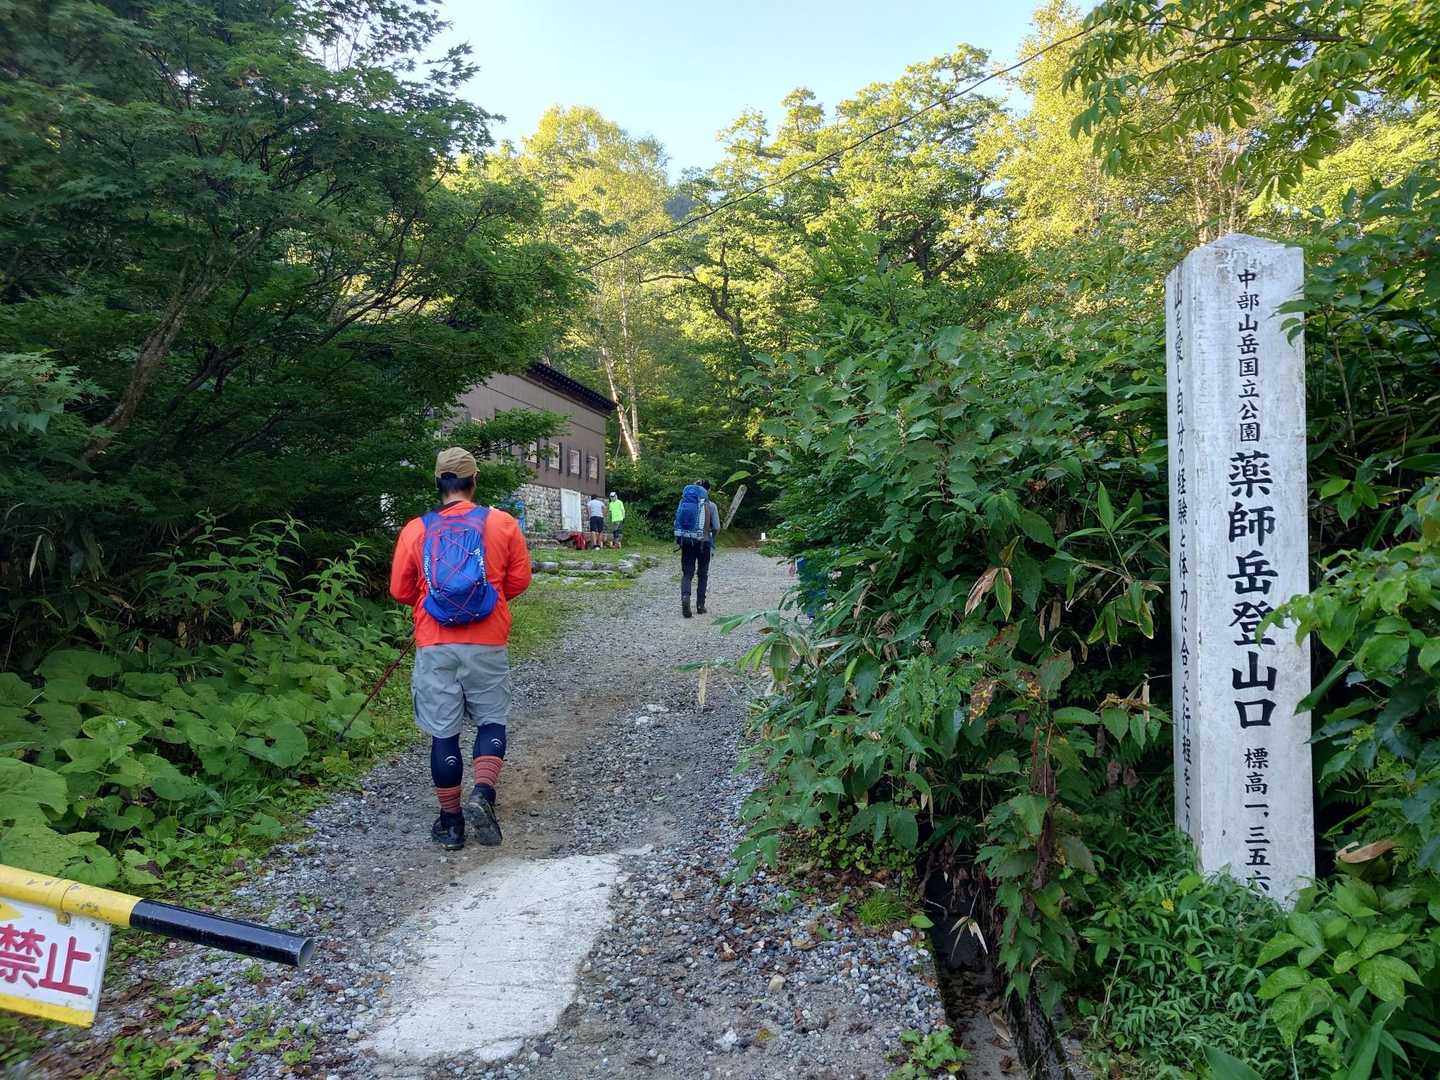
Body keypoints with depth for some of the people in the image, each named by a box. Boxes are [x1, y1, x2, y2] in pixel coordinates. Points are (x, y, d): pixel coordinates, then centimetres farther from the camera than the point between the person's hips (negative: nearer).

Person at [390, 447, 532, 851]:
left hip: (434, 646, 1)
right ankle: (482, 795, -5)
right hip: (488, 644, 0)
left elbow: (400, 590, 5)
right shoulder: (502, 524, -2)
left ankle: (451, 822, 17)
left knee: (443, 732, 9)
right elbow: (519, 580, 4)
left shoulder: (415, 530, 0)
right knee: (492, 720, 15)